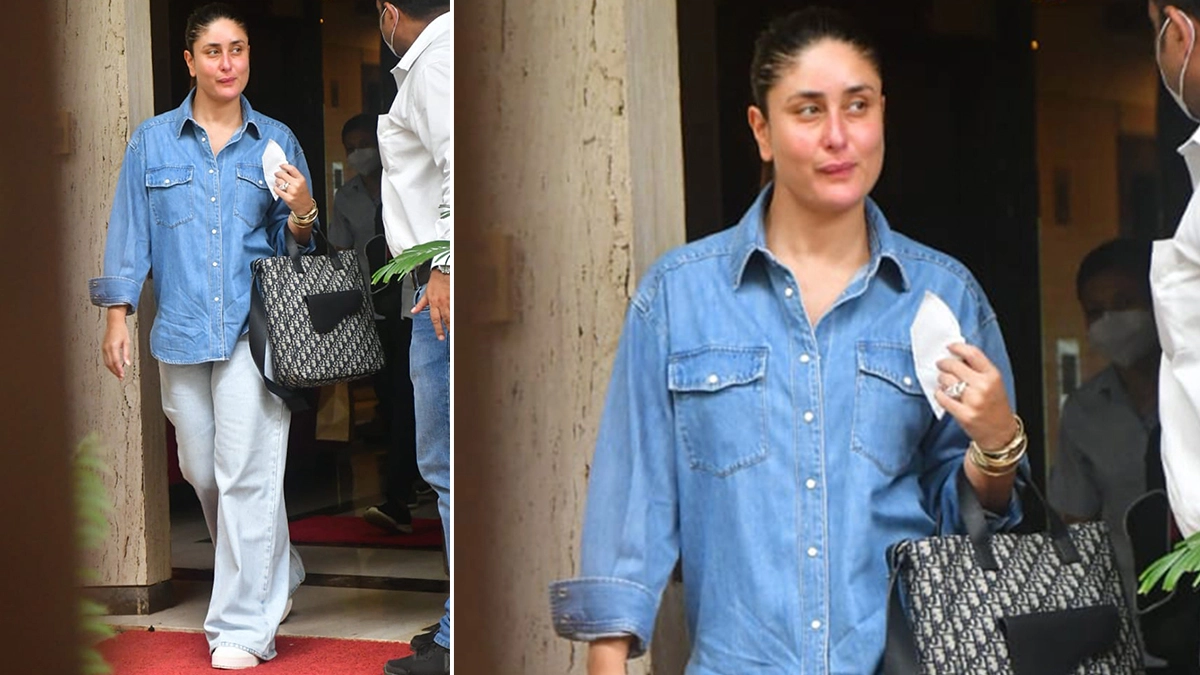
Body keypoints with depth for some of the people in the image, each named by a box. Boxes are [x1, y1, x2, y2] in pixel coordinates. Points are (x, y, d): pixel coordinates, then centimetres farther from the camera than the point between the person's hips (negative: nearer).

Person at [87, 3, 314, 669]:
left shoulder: (276, 141, 8)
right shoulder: (153, 141, 9)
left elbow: (295, 242, 12)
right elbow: (129, 230, 9)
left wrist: (302, 212, -10)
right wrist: (117, 316, 3)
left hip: (253, 330, -2)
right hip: (181, 332, 2)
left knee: (247, 475, -8)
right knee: (203, 471, 10)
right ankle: (277, 577, 32)